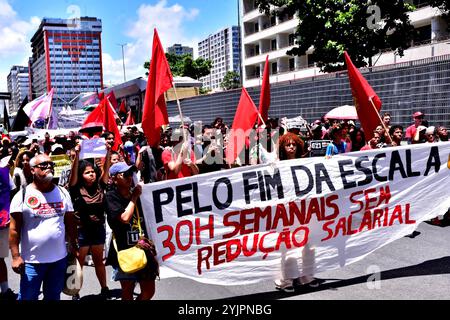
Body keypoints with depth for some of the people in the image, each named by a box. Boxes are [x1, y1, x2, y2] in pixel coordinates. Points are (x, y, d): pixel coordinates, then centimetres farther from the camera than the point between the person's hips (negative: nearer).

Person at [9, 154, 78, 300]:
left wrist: (73, 245, 9)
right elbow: (14, 229, -8)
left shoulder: (63, 193, 5)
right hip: (32, 261, -3)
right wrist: (15, 256, -13)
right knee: (27, 297, 5)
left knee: (54, 297, 15)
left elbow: (70, 222, 11)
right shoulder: (23, 195, -7)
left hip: (59, 258, 4)